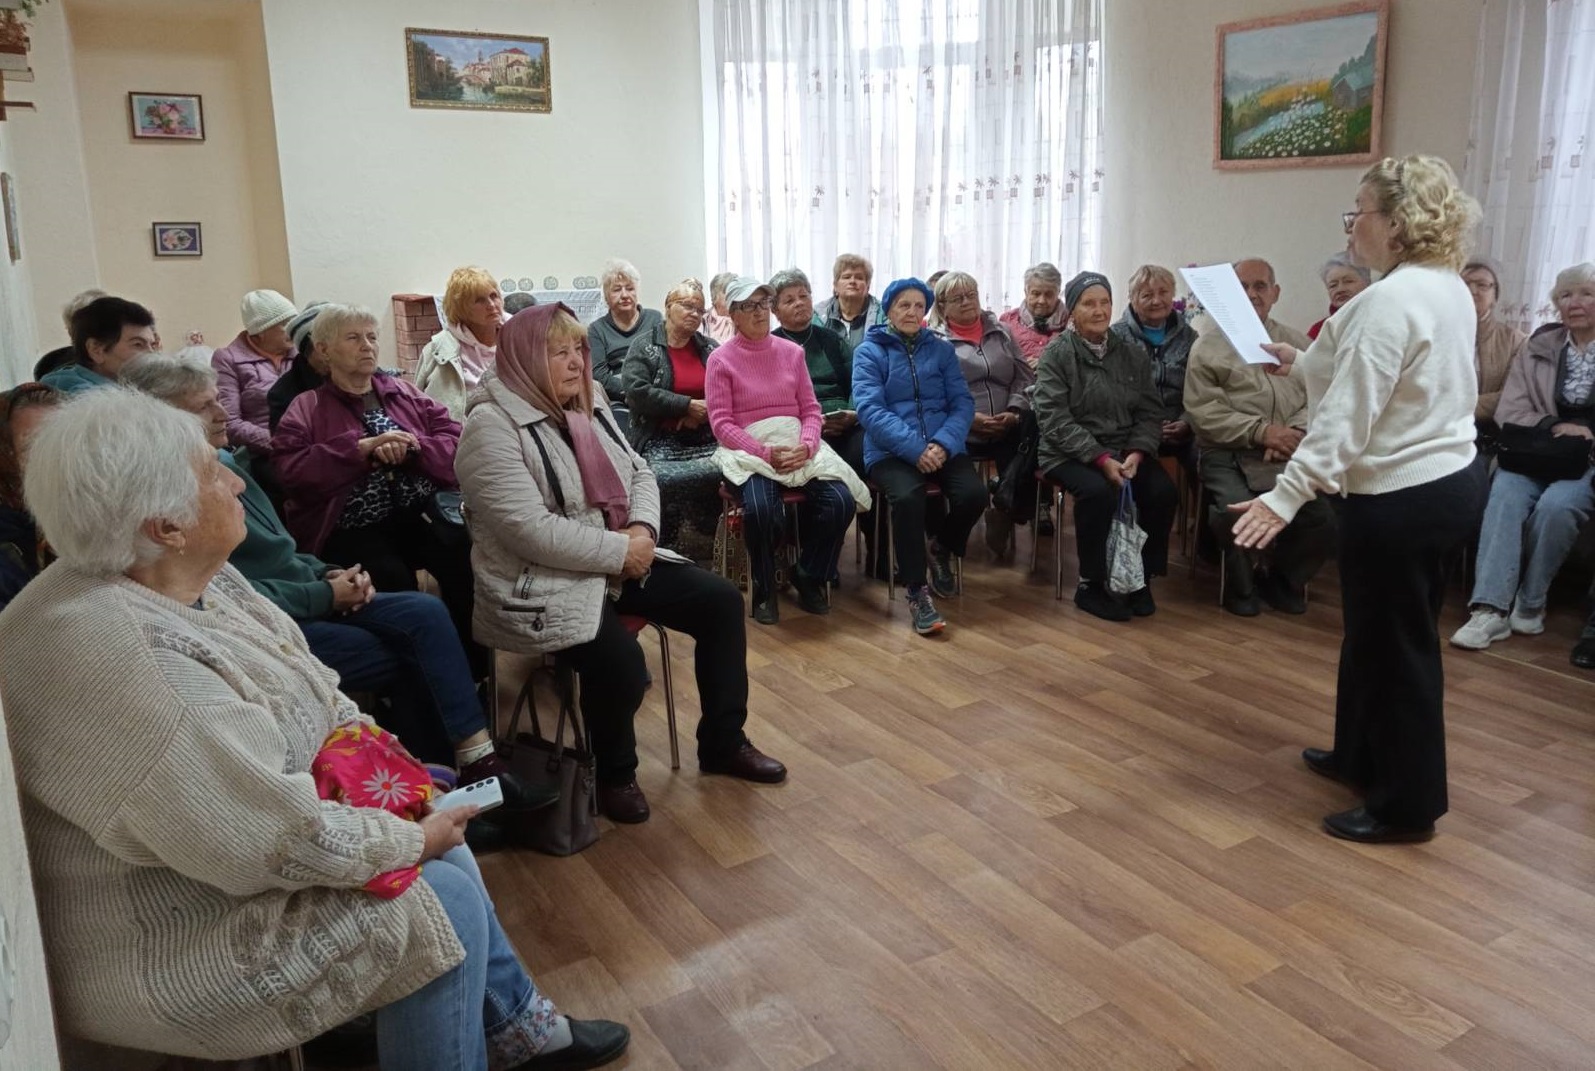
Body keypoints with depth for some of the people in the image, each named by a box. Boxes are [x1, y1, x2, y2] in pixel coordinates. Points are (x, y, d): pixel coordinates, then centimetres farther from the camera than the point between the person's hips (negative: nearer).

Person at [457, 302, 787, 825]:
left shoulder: (587, 404, 8)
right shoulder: (492, 425, -17)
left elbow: (638, 471, 13)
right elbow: (532, 531, -25)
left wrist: (642, 529, -8)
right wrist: (622, 551, -19)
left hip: (621, 561, 9)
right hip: (544, 584, -8)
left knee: (721, 601, -1)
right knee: (621, 662, -30)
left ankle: (723, 742, 15)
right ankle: (615, 773, 2)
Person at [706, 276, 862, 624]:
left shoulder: (792, 352, 14)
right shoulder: (720, 359, 3)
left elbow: (811, 409, 11)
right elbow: (721, 424, -4)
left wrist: (806, 445, -10)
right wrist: (766, 453, -17)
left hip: (799, 446, 4)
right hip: (749, 450, -4)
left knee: (840, 502, -22)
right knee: (761, 509, -35)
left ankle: (809, 579, 4)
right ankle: (764, 589, -6)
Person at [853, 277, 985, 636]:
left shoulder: (941, 349, 14)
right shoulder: (869, 351, 4)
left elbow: (962, 403, 5)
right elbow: (870, 409, -9)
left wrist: (944, 443, -15)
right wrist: (915, 448, -21)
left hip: (941, 447, 3)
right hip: (890, 450, -3)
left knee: (974, 493, -24)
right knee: (907, 496, -34)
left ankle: (941, 549, 10)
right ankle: (916, 590, -18)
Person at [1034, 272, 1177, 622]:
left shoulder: (1134, 353, 10)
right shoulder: (1056, 354, -3)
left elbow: (1151, 412, 6)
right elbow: (1055, 420, -12)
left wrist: (1136, 454, -14)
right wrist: (1101, 459, -22)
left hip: (1126, 451, 4)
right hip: (1070, 453, -4)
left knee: (1162, 490, -23)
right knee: (1098, 491, -33)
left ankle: (1142, 577, -3)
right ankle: (1090, 585, -14)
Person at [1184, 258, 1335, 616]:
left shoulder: (1299, 344, 18)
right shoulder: (1209, 346, 6)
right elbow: (1204, 410, -5)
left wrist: (1296, 432, -13)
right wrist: (1261, 431, -14)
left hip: (1289, 454, 3)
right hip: (1228, 454, -3)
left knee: (1326, 515, -20)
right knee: (1237, 510, -32)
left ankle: (1285, 579, 11)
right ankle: (1241, 584, 1)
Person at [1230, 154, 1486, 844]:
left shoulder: (1389, 301, -21)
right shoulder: (1449, 288, 10)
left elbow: (1347, 415, -27)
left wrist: (1286, 496, -29)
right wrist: (1302, 362, 26)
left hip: (1400, 500, -10)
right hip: (1448, 482, 10)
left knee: (1396, 645, 3)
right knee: (1379, 632, 21)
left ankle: (1407, 805, 17)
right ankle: (1362, 758, 38)